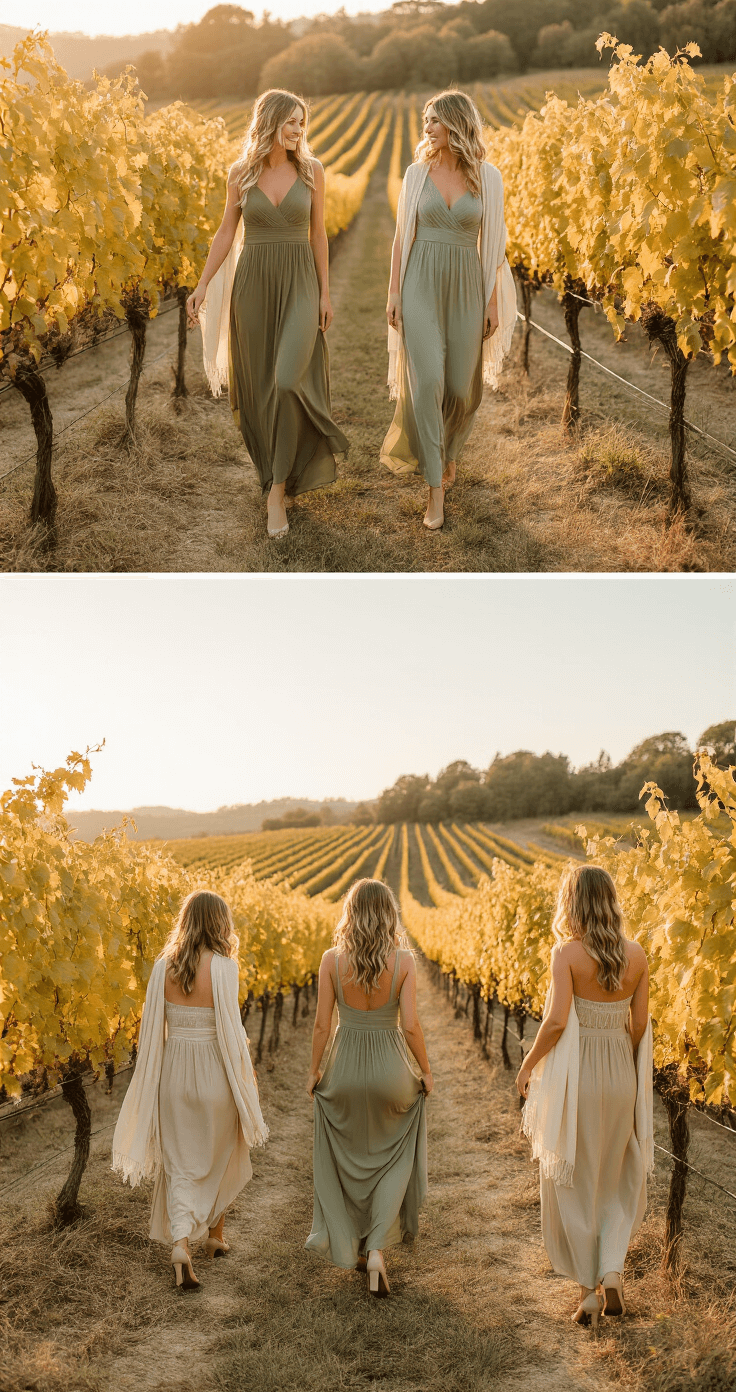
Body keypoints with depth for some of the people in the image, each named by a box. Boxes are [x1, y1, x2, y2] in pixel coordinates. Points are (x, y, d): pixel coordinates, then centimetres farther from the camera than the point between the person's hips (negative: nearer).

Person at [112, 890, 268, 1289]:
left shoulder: (162, 966, -3)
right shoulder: (222, 967, -15)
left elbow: (152, 1027, 1)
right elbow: (230, 1028, -15)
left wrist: (154, 1078, 12)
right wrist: (247, 1074, -4)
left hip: (173, 1072, 3)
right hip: (214, 1074, -3)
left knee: (180, 1165, 9)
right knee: (220, 1158, 21)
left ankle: (181, 1243, -10)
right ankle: (215, 1234, 36)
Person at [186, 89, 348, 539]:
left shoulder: (312, 170, 0)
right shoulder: (241, 173, 2)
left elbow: (318, 234, 5)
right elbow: (227, 232, 7)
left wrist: (325, 293, 2)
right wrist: (203, 285, -1)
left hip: (299, 284, -2)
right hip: (253, 283, 2)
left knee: (289, 381, -18)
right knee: (259, 383, 7)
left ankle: (277, 492, -13)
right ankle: (277, 465, 30)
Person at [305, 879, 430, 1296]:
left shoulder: (332, 960, -9)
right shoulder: (403, 961, -12)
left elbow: (322, 1024, -6)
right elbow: (411, 1025, -13)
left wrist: (315, 1071, 8)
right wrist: (426, 1072, 2)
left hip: (344, 1070, 1)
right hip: (390, 1070, -1)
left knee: (349, 1161, 22)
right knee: (395, 1159, 19)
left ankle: (353, 1248, 29)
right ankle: (378, 1248, 3)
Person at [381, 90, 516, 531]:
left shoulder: (488, 178, 1)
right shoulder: (417, 172, 3)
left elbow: (493, 243, 3)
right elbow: (403, 235, 6)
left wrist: (494, 302, 1)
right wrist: (394, 292, 1)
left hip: (466, 288, 1)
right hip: (421, 287, 0)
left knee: (461, 386, 5)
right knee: (426, 380, -14)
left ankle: (448, 450, 39)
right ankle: (436, 489, -10)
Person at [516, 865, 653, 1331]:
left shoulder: (568, 953, -13)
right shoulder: (637, 955, -1)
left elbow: (557, 1020, -20)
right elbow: (640, 1025, 1)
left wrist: (528, 1065, -6)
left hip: (576, 1077, -4)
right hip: (622, 1078, 4)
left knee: (574, 1184, 10)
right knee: (619, 1181, 20)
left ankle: (590, 1290, 13)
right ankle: (612, 1271, 6)